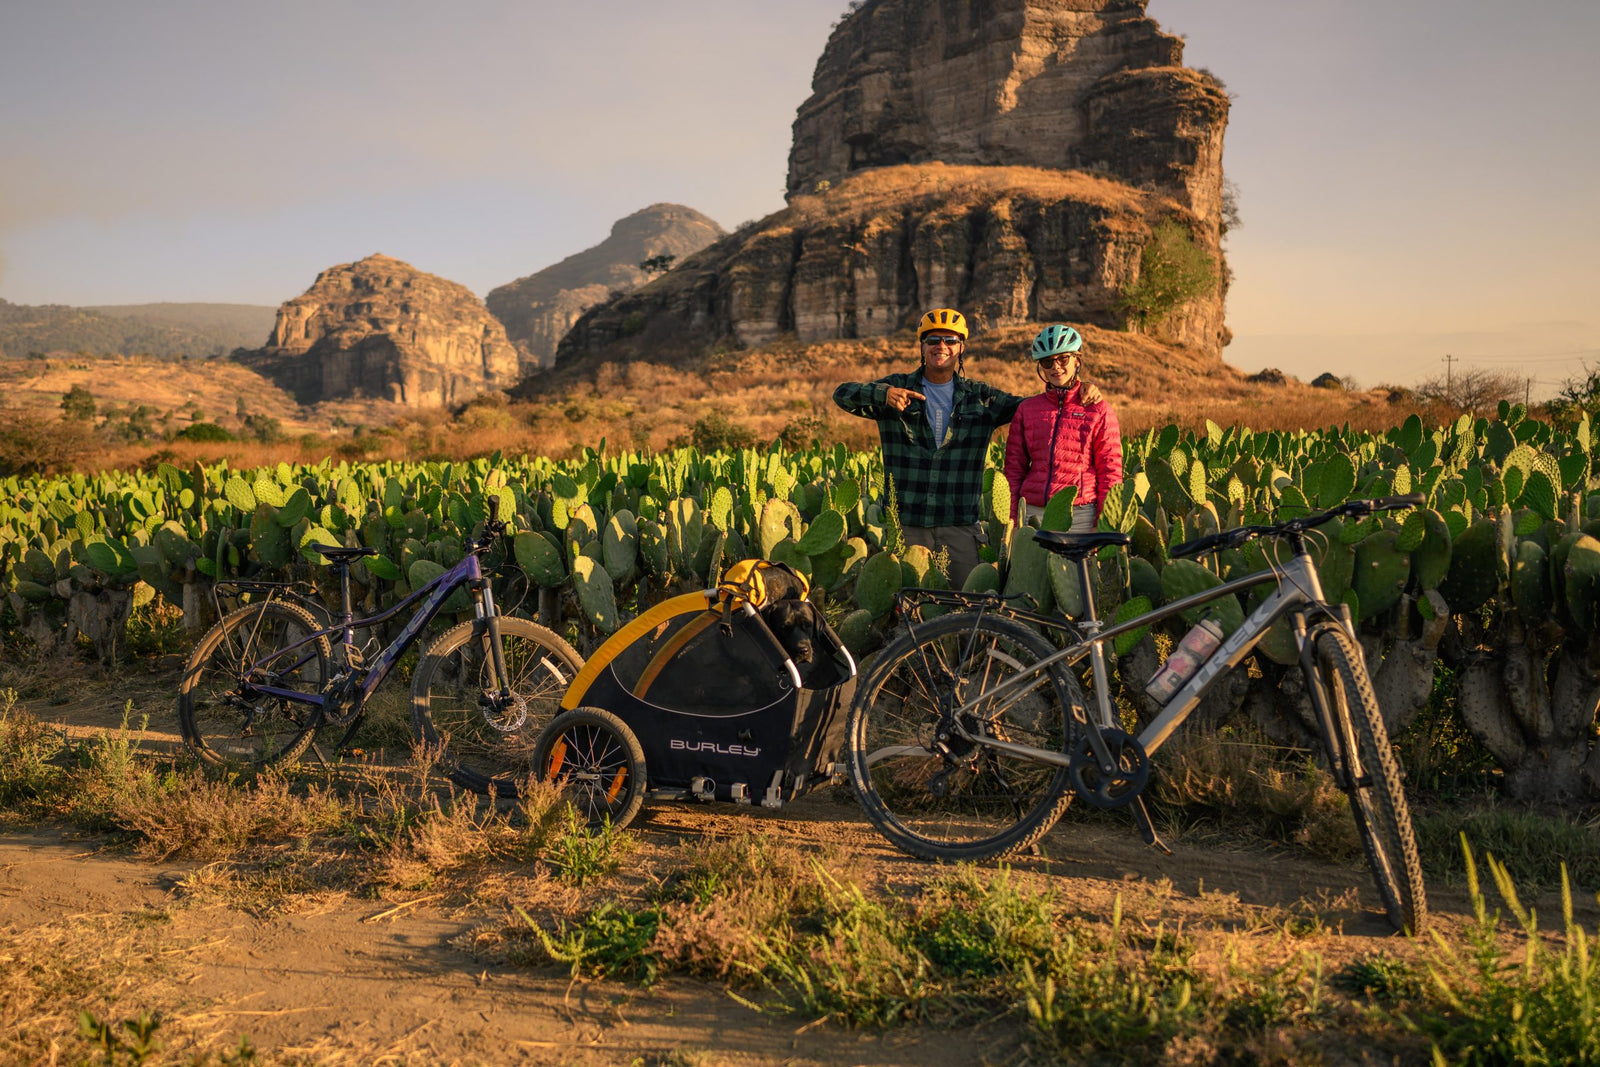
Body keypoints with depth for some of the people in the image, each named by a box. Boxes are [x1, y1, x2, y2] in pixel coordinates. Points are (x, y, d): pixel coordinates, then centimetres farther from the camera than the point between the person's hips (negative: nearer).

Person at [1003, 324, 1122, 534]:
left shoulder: (1098, 410, 4)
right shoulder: (1026, 409, 11)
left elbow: (1110, 472, 2)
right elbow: (1014, 468, 12)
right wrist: (1010, 520, 5)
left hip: (1079, 516, -2)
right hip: (1032, 514, 2)